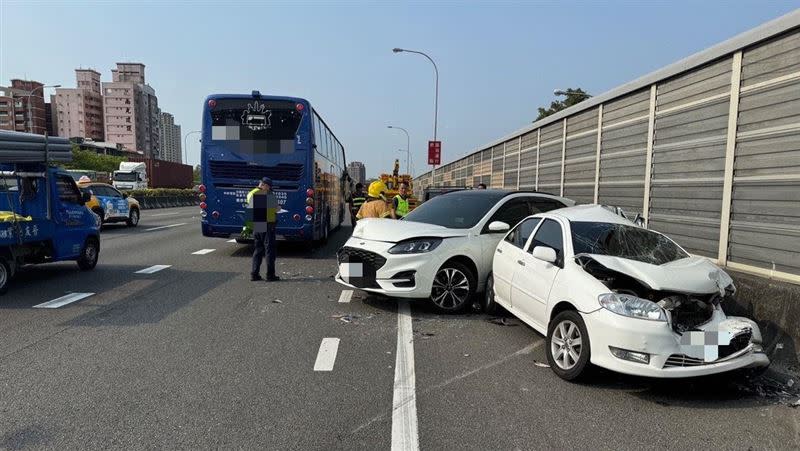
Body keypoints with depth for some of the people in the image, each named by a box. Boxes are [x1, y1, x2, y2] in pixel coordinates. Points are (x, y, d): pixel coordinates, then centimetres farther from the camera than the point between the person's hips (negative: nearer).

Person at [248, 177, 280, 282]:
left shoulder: (251, 194, 5)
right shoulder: (270, 196, -11)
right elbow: (276, 209, -2)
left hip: (256, 226, 6)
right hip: (268, 226, -6)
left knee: (258, 250, 15)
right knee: (269, 250, 1)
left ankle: (254, 274, 14)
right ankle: (270, 275, 2)